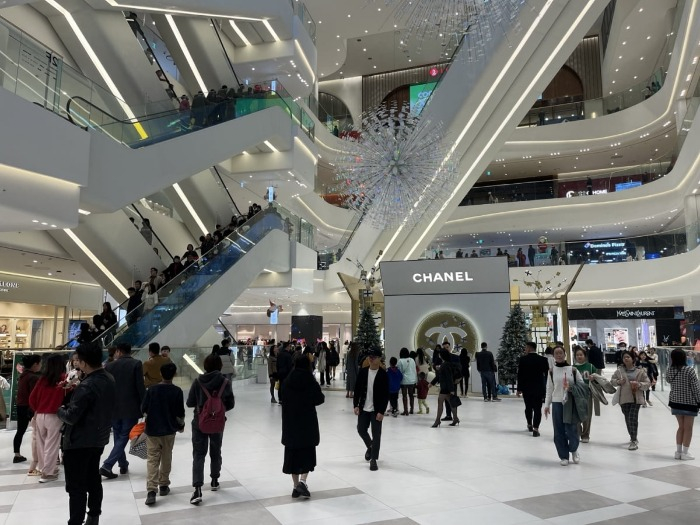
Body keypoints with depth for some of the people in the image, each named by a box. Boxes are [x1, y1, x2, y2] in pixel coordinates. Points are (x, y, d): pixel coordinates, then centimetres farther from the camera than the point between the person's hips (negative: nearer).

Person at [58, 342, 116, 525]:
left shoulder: (87, 386, -26)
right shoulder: (110, 380, 3)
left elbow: (71, 416, -25)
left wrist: (60, 410, -4)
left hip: (79, 442, -9)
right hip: (99, 438, 9)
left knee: (76, 486, 2)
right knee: (93, 480, 20)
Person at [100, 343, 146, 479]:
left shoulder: (109, 366, 2)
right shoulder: (136, 364, -8)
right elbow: (140, 387, -13)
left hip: (113, 409, 4)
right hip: (131, 409, -4)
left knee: (118, 437, 18)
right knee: (123, 437, 4)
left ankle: (123, 465, 26)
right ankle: (107, 465, -6)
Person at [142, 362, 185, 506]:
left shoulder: (152, 389, -8)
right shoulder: (177, 391, -10)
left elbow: (143, 409, -2)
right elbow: (180, 413, -6)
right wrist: (181, 425, 12)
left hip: (152, 430, 0)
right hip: (169, 430, 0)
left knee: (152, 460, 2)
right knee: (166, 459, 16)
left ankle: (151, 490, -9)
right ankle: (163, 486, 25)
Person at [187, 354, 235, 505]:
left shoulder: (198, 382, -11)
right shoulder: (225, 382, -10)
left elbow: (190, 403, -5)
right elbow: (230, 404, -3)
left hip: (199, 422, -1)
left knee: (198, 455, 3)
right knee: (215, 453, 21)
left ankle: (197, 489, -8)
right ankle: (214, 481, 35)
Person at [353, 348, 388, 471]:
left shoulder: (383, 374, -11)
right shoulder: (362, 371, 0)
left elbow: (386, 395, -11)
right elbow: (357, 389, 4)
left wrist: (381, 411, -15)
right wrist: (356, 405, -2)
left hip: (376, 410, -4)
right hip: (363, 408, 4)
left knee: (376, 434, 1)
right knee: (361, 430, 11)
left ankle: (373, 459, 14)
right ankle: (370, 446, 40)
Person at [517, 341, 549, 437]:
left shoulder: (523, 359, -7)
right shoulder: (543, 360, -4)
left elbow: (520, 375, -6)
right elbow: (547, 374, -2)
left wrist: (519, 389, 1)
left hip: (526, 388, 0)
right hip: (539, 388, 0)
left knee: (528, 407, 17)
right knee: (537, 408, 1)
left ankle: (530, 425, 31)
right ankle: (535, 429, -6)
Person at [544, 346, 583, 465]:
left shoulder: (573, 370, 0)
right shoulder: (551, 372, 5)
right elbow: (549, 390, 8)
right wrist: (547, 405, 4)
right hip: (557, 403, 2)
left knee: (571, 430, -3)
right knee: (559, 432, 4)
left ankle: (574, 450, 27)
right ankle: (564, 456, 18)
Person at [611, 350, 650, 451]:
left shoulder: (640, 370, 0)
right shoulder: (619, 370, 4)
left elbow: (647, 383, 3)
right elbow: (612, 380, 12)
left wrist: (639, 384, -16)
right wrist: (618, 382, -8)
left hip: (636, 398, -3)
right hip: (624, 398, 3)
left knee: (633, 418, -13)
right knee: (628, 419, 10)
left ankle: (633, 441, -7)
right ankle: (633, 437, 31)